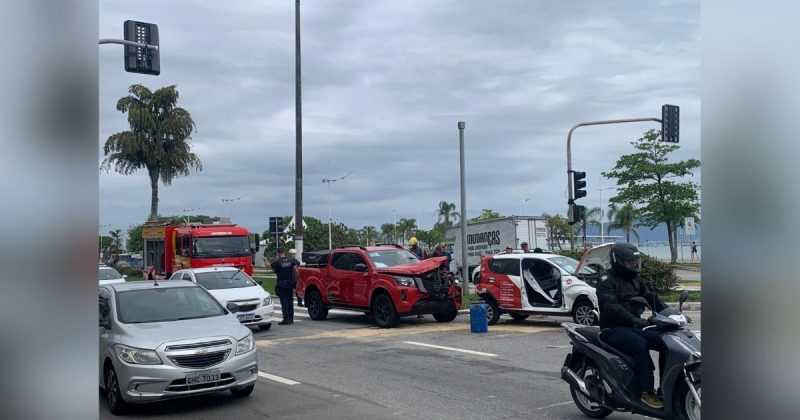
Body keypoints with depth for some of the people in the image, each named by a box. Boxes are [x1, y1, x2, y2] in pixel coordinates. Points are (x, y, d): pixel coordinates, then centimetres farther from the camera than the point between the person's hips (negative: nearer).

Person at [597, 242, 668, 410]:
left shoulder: (635, 280, 18)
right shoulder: (607, 281, -9)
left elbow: (650, 298, 15)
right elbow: (610, 306, -25)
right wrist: (633, 319, -37)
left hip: (634, 327, 8)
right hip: (614, 329, -8)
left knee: (666, 342, -9)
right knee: (640, 345, -33)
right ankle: (646, 391, -31)